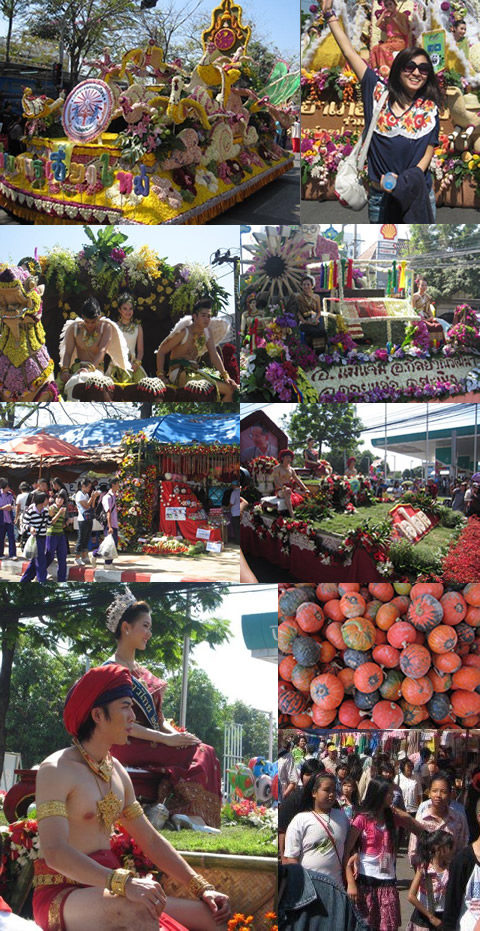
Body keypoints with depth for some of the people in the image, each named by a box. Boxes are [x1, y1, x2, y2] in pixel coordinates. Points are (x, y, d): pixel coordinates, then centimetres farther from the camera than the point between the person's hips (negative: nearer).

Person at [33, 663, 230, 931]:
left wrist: (202, 888, 7)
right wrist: (124, 883, -37)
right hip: (62, 896, -8)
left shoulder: (117, 772, 13)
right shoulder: (56, 770, -13)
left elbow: (151, 841, 17)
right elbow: (54, 852, -26)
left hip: (106, 891, 8)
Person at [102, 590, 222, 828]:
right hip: (128, 747, -8)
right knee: (201, 754, -22)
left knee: (205, 753, -17)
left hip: (152, 741, 8)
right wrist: (166, 739, -19)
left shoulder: (141, 671, 20)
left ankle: (199, 824, -24)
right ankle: (193, 818, -23)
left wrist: (175, 734, -4)